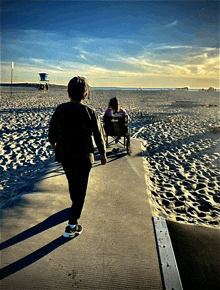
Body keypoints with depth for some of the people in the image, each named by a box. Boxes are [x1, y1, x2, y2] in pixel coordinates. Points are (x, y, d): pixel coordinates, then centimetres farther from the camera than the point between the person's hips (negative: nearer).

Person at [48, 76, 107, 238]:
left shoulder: (60, 110, -7)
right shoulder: (90, 113, -17)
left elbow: (52, 132, 6)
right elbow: (99, 137, -8)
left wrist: (53, 144, 28)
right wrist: (103, 155, 8)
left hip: (63, 156, 4)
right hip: (83, 158, -4)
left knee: (72, 181, 27)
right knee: (81, 188, 10)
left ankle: (76, 205, 53)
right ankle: (72, 225, 12)